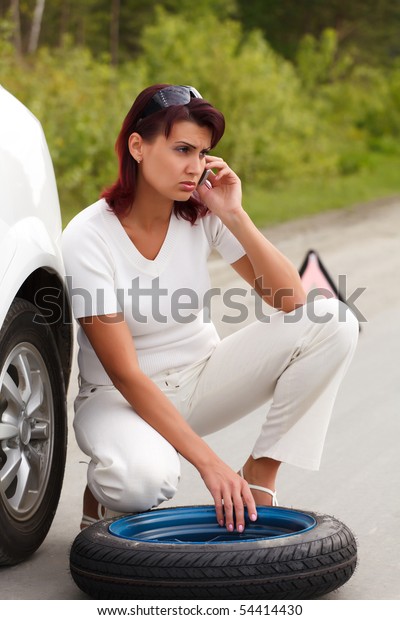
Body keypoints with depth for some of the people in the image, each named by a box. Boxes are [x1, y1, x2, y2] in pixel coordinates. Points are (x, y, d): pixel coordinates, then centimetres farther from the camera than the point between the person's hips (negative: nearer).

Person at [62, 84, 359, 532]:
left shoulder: (203, 214, -9)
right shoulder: (87, 238, -21)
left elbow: (292, 302, -15)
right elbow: (125, 374, -24)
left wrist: (234, 216, -25)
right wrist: (208, 462, -30)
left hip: (200, 379, 5)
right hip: (120, 397, -5)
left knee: (332, 322, -17)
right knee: (146, 477, -41)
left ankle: (260, 478, -9)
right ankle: (107, 493, -2)